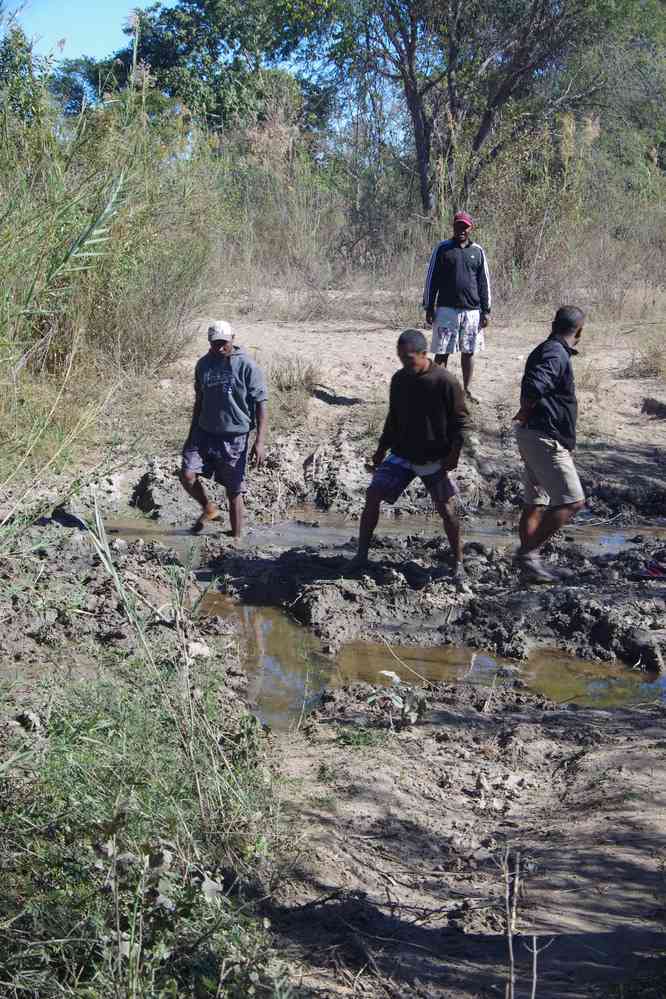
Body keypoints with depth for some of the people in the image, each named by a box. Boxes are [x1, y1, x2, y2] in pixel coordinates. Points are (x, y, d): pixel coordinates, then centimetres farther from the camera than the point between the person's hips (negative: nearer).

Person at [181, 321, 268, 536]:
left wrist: (260, 441, -17)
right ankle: (209, 509, 15)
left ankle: (236, 538, 17)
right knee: (187, 475, -13)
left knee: (234, 491, 2)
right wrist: (192, 434, 21)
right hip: (204, 433, 4)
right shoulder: (203, 364, 7)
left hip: (234, 437, -4)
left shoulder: (247, 366, -9)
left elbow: (261, 405, -9)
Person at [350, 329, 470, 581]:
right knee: (373, 495, -7)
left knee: (446, 510, -3)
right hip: (401, 455, 4)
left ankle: (458, 563, 15)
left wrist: (454, 454, -15)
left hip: (434, 460, -4)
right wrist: (381, 450, 13)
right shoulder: (399, 379, 1)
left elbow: (461, 421, -8)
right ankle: (361, 555, 4)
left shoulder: (445, 382, -15)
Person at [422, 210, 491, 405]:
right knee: (442, 352, -3)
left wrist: (486, 310, 5)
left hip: (472, 310, 2)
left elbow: (484, 282, 10)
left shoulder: (477, 251, 9)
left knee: (468, 352, 8)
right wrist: (429, 308, -1)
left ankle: (466, 391, 17)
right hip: (446, 309, -2)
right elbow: (432, 279, 3)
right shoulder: (442, 249, 2)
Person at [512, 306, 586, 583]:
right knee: (572, 501, -8)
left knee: (535, 503, 14)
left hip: (534, 436, 10)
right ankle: (527, 553, -8)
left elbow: (533, 386, 21)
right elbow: (533, 386, -31)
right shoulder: (557, 355, -17)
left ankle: (529, 561, 20)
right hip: (546, 438, -10)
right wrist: (526, 413, -15)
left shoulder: (545, 350, 15)